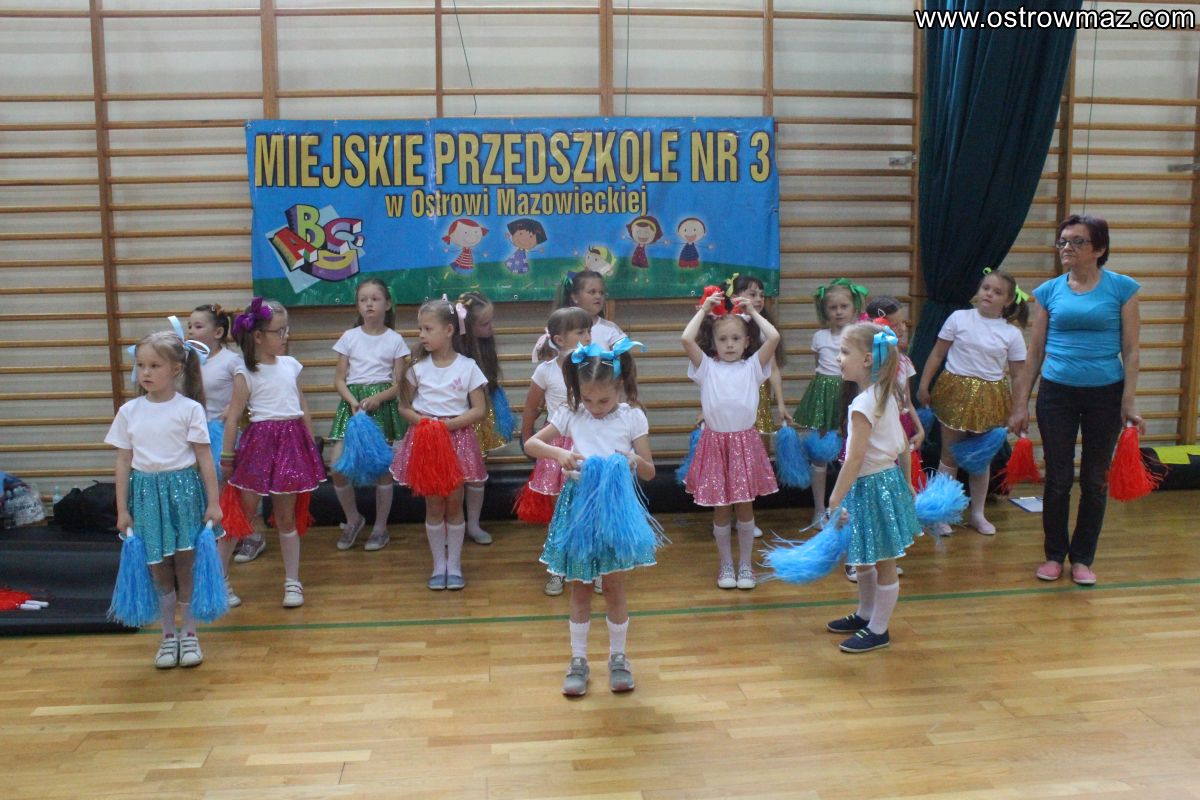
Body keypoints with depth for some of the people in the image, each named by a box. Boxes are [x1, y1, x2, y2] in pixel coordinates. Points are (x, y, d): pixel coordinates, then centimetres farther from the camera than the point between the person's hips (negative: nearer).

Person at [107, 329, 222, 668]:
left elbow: (205, 458, -5)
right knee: (159, 569, 8)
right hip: (146, 493, 3)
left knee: (186, 565, 4)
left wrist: (213, 503, -6)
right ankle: (168, 635, 22)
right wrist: (122, 510, 4)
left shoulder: (189, 409, -6)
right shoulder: (129, 411, 3)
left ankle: (189, 633, 19)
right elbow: (123, 462, 5)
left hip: (183, 490, -2)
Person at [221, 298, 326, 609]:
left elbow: (303, 408, 14)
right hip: (260, 442, -4)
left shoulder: (290, 364, 9)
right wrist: (227, 456, -7)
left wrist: (312, 445, 15)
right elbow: (233, 416, -6)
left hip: (292, 443, 4)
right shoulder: (246, 372, -5)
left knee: (286, 515, 10)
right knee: (243, 511, 0)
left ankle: (292, 581, 18)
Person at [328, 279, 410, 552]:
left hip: (382, 403, -1)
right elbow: (339, 379, 5)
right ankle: (353, 519, 16)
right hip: (352, 402, 2)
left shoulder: (395, 340, 3)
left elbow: (398, 384, 1)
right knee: (337, 466, -8)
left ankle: (380, 527, 17)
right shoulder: (349, 337, 6)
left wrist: (377, 398, -17)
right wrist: (353, 402, -13)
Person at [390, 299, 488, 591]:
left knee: (454, 504, 5)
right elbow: (404, 406, 8)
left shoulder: (467, 367, -5)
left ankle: (454, 564, 18)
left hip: (457, 437, -1)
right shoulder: (418, 367, 1)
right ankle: (438, 564, 18)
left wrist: (449, 424, -18)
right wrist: (420, 419, -13)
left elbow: (479, 409, -6)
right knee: (433, 506, 6)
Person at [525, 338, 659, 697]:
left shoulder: (633, 417, -5)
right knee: (580, 586, 11)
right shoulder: (570, 414, -3)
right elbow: (530, 444, -2)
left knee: (614, 585, 8)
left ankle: (618, 657, 25)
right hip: (579, 507, 1)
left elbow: (649, 472, -2)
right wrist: (558, 453, -21)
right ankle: (578, 659, 23)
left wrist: (634, 460, -24)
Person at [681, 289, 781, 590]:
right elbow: (686, 339, -13)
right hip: (716, 443, 0)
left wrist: (753, 312, 1)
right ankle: (726, 565, 25)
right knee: (721, 510, 9)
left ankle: (745, 564, 24)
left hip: (744, 443, 0)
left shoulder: (752, 367, 2)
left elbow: (774, 337, -10)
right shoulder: (706, 367, 1)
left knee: (744, 507, 10)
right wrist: (703, 310, -3)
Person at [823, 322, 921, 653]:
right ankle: (865, 615, 39)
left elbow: (855, 458, -26)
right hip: (889, 478, 9)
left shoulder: (864, 403, -23)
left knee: (883, 563, 5)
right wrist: (907, 484, 21)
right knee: (863, 559, 23)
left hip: (873, 486, -9)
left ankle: (878, 630, 19)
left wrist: (835, 502, -23)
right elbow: (904, 444, 12)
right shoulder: (886, 395, 5)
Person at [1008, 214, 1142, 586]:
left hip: (1105, 395, -1)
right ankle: (1054, 554, 23)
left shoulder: (1122, 288, -2)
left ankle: (1082, 558, 23)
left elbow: (1130, 351, -2)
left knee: (1095, 480, 9)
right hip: (1056, 394, 1)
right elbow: (1035, 352, 5)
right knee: (1058, 479, 7)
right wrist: (1020, 404, 3)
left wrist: (1129, 402, -9)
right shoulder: (1049, 291, 2)